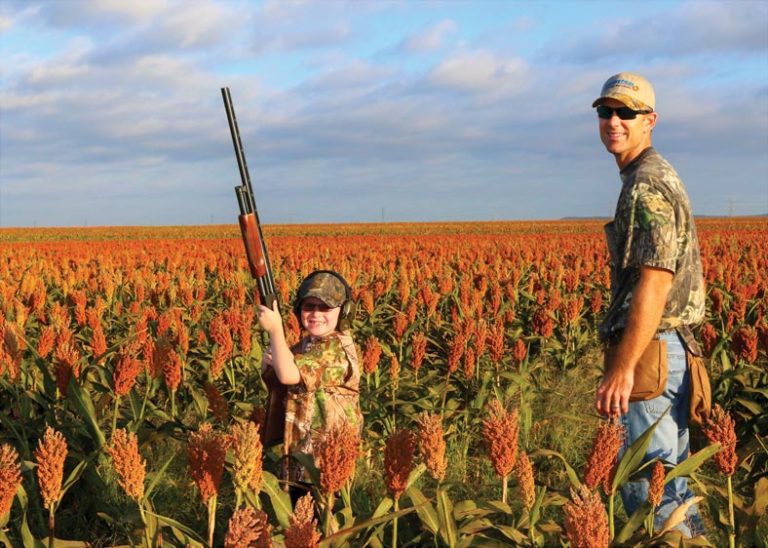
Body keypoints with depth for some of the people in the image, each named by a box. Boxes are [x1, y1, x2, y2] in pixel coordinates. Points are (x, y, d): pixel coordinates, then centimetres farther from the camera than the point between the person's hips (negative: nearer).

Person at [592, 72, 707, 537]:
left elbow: (655, 281, -23)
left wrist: (622, 369, -25)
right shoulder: (660, 175, 18)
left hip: (652, 350, -11)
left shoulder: (646, 184, -15)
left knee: (647, 486, -7)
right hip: (674, 347, 11)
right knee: (673, 479, 16)